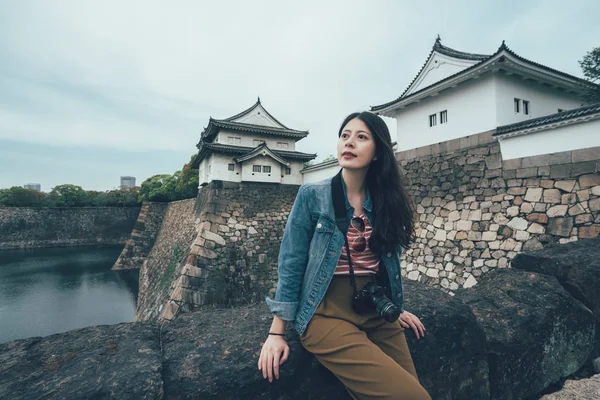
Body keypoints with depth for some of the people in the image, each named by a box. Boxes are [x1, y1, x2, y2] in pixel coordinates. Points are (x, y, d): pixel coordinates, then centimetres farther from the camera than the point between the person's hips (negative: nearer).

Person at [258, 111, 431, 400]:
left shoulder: (384, 201, 4)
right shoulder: (312, 196, -9)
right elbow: (291, 262, -9)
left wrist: (396, 308, 21)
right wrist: (277, 333, -9)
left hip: (378, 313, 6)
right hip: (328, 313, -5)